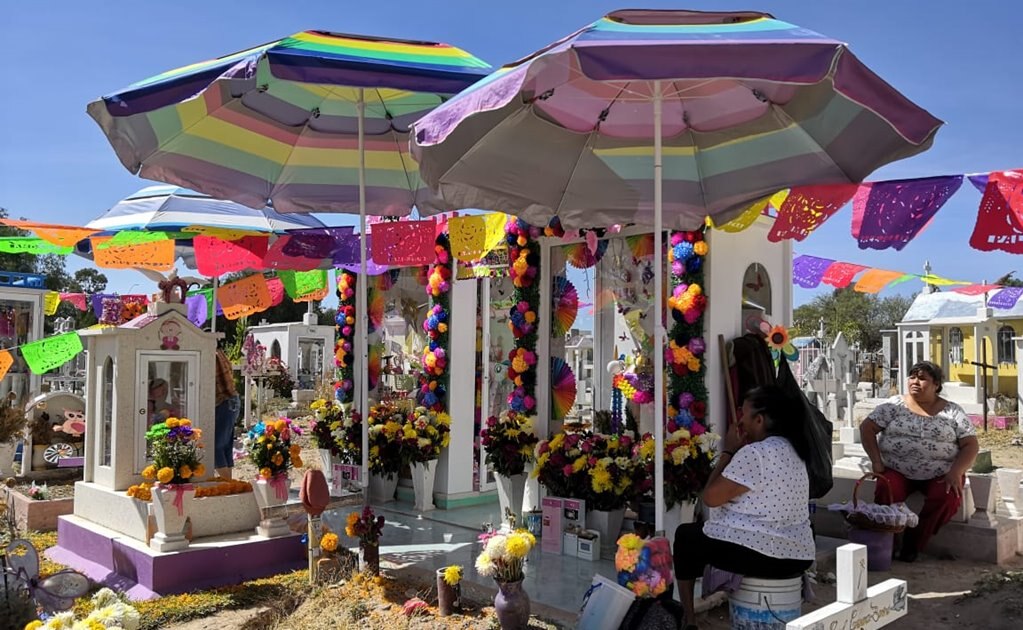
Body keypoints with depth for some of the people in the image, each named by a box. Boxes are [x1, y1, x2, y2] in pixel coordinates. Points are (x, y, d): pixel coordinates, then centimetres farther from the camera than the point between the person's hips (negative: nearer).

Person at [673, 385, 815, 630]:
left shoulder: (754, 453, -19)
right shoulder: (792, 449, 9)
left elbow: (710, 497, -16)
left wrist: (728, 451, -7)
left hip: (757, 553, -8)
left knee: (685, 535, 17)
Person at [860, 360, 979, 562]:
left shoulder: (952, 412, 5)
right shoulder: (895, 405, 5)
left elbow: (971, 445, 2)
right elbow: (866, 428, 4)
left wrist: (955, 472, -13)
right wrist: (876, 461, -6)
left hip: (940, 475, 0)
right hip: (898, 471, 0)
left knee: (947, 499, -29)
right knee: (885, 491, -31)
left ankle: (913, 544, -13)